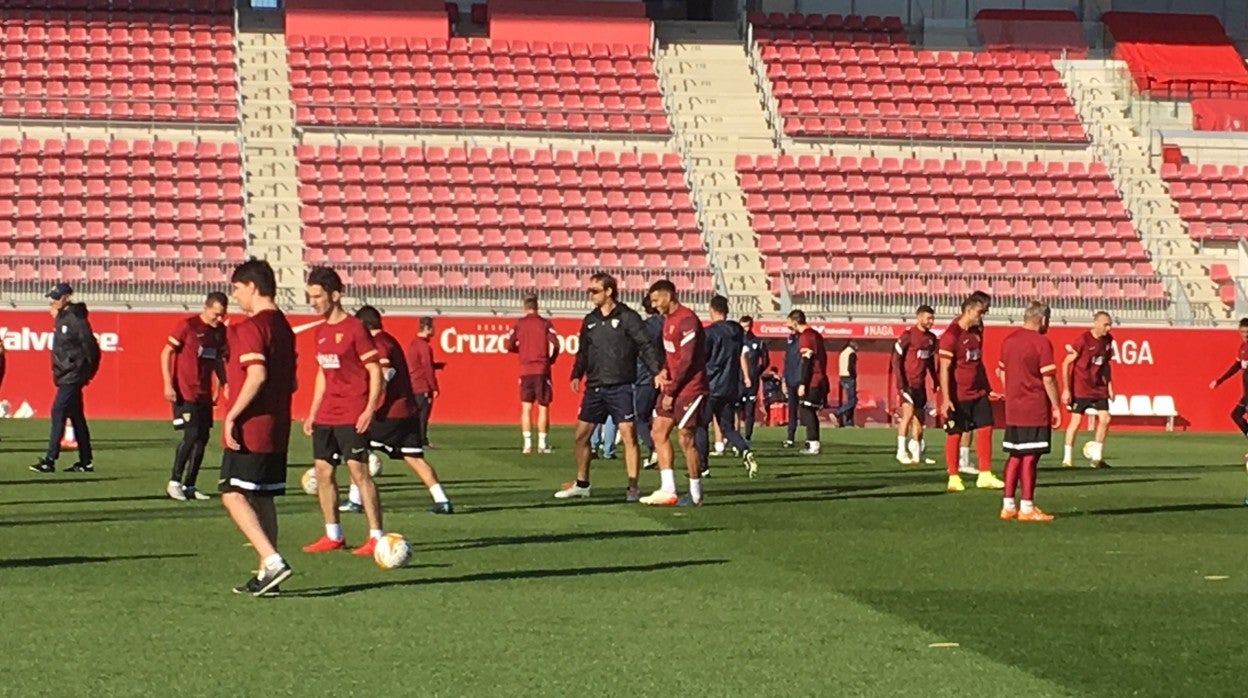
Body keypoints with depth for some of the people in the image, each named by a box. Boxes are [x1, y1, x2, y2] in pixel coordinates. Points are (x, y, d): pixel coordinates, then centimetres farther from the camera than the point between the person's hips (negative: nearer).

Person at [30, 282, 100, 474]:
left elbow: (90, 347, -16)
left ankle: (50, 460, -15)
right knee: (76, 415, 12)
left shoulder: (76, 319, -14)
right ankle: (86, 461, 17)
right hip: (65, 375, 10)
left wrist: (86, 371, -10)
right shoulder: (62, 318, 13)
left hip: (73, 375, -10)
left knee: (58, 412, -13)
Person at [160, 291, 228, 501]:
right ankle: (174, 482, -5)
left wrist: (224, 383, 9)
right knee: (191, 435, -15)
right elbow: (166, 353, -7)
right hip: (184, 392, -7)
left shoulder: (220, 331, 9)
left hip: (204, 394, 7)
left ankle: (189, 486, 13)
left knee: (202, 438, 5)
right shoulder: (187, 326, -10)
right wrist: (168, 385, -14)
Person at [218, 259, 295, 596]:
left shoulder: (250, 327, -13)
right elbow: (291, 381, 19)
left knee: (233, 495, -9)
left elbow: (257, 376, -24)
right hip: (277, 429, 9)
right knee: (263, 499, 13)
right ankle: (267, 573, 14)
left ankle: (273, 561, -19)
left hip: (250, 429, -9)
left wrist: (232, 415, -19)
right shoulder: (283, 326, 15)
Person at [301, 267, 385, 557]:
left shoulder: (355, 328, -10)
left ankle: (377, 536, -6)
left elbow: (375, 371, -11)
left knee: (358, 471, -9)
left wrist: (370, 409, -19)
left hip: (352, 416, -8)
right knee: (323, 471, 8)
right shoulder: (321, 331, 13)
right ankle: (333, 536, 17)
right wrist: (312, 413, 18)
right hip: (325, 416, 8)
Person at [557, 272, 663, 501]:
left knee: (628, 435, -9)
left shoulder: (628, 317, -6)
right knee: (582, 433, 8)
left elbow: (646, 346, -12)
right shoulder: (590, 320, 12)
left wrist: (657, 371, -24)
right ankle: (581, 484, 22)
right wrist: (577, 375, 3)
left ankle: (633, 488, -3)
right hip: (594, 387, 6)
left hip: (621, 387, -6)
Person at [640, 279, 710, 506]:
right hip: (673, 387, 10)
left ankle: (695, 495, 6)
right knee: (659, 432, 6)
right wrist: (663, 372, -1)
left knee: (686, 439, -5)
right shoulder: (668, 319, 14)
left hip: (690, 389, -10)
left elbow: (687, 361, -20)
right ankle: (668, 490, 8)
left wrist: (670, 391, -17)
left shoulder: (687, 320, -17)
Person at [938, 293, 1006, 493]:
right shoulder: (951, 335, -14)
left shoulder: (976, 333, 10)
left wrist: (987, 388, 21)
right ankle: (954, 478, 10)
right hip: (958, 396, -7)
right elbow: (944, 369, -17)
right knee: (955, 434, 1)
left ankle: (985, 475, 10)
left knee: (985, 429, 3)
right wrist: (946, 399, -21)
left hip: (978, 393, 8)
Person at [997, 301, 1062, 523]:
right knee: (1030, 457, -4)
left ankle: (1008, 506, 15)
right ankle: (1027, 508, -2)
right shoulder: (1041, 342, -12)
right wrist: (1056, 407, -7)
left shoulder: (1008, 341, 10)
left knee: (1015, 456, 13)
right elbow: (1048, 379, -14)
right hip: (1035, 409, -7)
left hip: (1013, 408, 7)